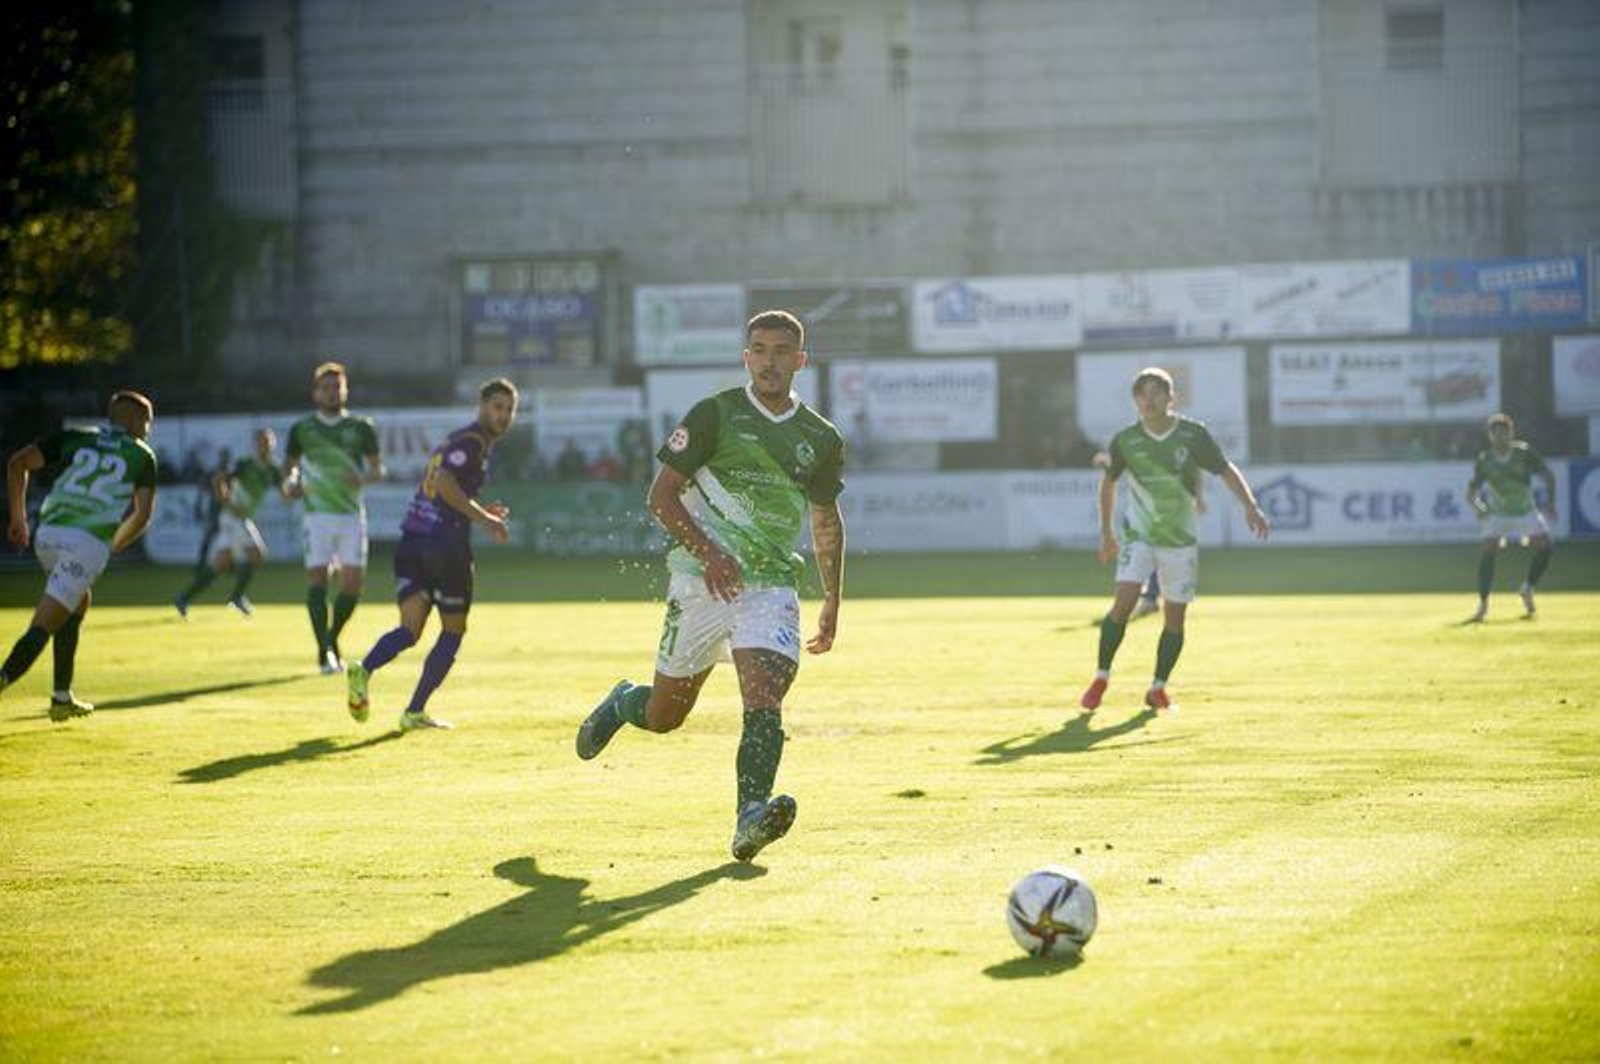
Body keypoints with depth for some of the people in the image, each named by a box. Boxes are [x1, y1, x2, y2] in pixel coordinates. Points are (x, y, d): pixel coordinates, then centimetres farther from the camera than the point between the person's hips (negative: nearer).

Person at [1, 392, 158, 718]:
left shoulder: (75, 438, 19)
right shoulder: (142, 456, 13)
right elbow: (141, 515, 6)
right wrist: (115, 545, 22)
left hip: (48, 534, 5)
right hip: (89, 543, -5)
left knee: (78, 604, 28)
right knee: (43, 627, -6)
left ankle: (62, 698, 28)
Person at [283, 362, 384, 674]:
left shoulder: (360, 428, 8)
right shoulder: (302, 429, 7)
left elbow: (378, 467, 9)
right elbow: (290, 463, 18)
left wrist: (364, 477, -13)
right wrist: (289, 482, -3)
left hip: (352, 514, 1)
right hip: (318, 514, -1)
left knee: (353, 583, -2)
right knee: (316, 579, -11)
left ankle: (332, 639, 21)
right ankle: (325, 652, -7)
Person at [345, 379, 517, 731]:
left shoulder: (457, 440, 22)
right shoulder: (472, 442, -7)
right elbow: (445, 484, -22)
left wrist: (480, 512, 25)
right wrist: (485, 519, -17)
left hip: (411, 543, 8)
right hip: (446, 546, -8)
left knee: (410, 629, -4)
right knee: (453, 632, 8)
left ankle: (364, 669, -31)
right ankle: (415, 711, 7)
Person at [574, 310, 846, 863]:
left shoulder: (821, 439, 9)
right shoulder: (714, 414, -3)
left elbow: (827, 522, 23)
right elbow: (662, 493, -5)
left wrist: (832, 605, 22)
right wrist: (707, 552, -19)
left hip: (772, 587, 2)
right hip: (703, 582, -2)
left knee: (764, 704, -21)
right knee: (664, 716, 9)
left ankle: (750, 818, -31)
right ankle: (621, 703, 43)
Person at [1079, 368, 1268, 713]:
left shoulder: (1193, 435, -7)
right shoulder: (1125, 441, -5)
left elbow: (1226, 470, 0)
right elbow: (1109, 482, 11)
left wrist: (1250, 507, -13)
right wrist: (1106, 533, 15)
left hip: (1181, 539, 1)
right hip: (1139, 535, -1)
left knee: (1175, 618, 3)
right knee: (1124, 602, -18)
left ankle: (1158, 686, 17)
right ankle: (1101, 678, -7)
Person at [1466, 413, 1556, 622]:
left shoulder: (1524, 452, -14)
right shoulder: (1483, 461, -13)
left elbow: (1548, 476, -9)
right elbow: (1471, 491, -12)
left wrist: (1550, 502, -23)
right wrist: (1477, 506, -33)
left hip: (1526, 511, 1)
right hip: (1497, 514, -1)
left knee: (1543, 546, -11)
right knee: (1488, 551, -18)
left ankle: (1528, 589, 16)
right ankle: (1483, 605, -11)